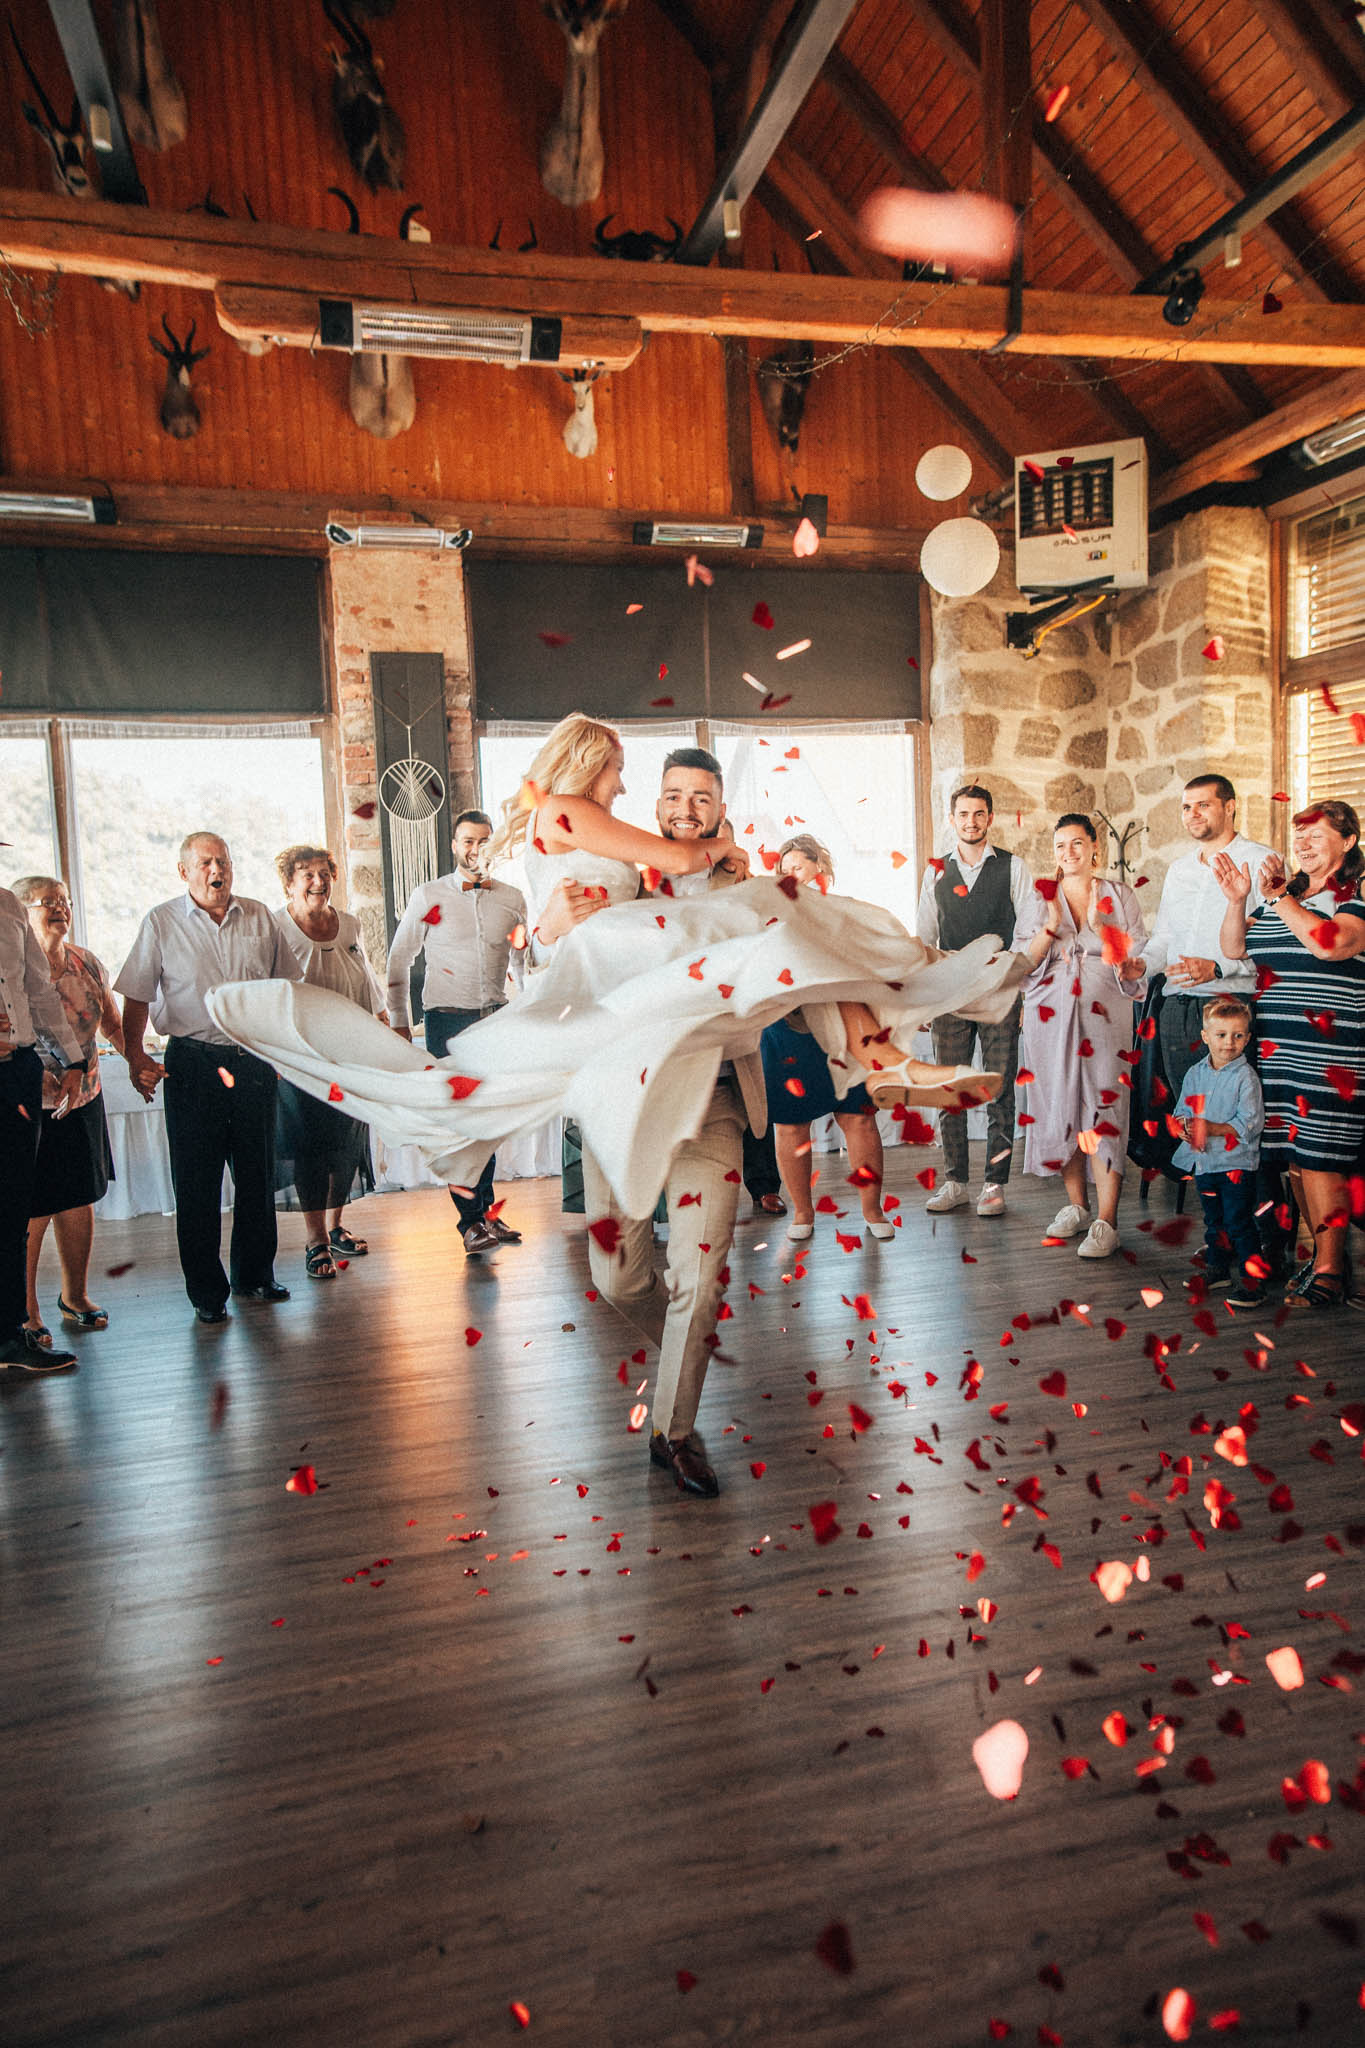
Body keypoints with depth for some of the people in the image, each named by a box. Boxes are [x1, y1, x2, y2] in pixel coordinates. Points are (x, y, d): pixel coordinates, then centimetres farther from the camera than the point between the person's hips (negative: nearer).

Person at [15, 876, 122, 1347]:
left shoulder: (88, 964, 6)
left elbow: (114, 1026, 15)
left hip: (83, 1103, 5)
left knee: (80, 1203, 13)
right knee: (32, 1215, -1)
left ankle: (75, 1296, 30)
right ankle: (27, 1313, 15)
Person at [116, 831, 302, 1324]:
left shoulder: (258, 917, 8)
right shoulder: (161, 923, 0)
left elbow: (286, 983, 16)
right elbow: (137, 996, 0)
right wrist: (135, 1054, -12)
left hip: (255, 1058, 3)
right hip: (193, 1064, -2)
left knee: (257, 1175, 10)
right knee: (197, 1182, 2)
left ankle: (254, 1275, 25)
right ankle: (207, 1291, 13)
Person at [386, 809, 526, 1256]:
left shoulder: (512, 898, 8)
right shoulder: (427, 896, 1)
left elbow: (525, 961, 18)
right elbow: (399, 959, 7)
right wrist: (400, 1022, 3)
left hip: (496, 1018, 3)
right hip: (447, 1018, -3)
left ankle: (486, 1211, 21)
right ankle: (471, 1220, 2)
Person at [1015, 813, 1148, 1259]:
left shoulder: (1119, 896, 7)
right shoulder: (1041, 897, 10)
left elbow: (1134, 960, 2)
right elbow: (1022, 962, 2)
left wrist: (1098, 926, -14)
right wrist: (1052, 925, -12)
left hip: (1104, 1015, -2)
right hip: (1050, 1017, 2)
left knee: (1103, 1109, -10)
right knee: (1058, 1108, 3)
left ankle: (1106, 1223, -9)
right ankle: (1076, 1205, 19)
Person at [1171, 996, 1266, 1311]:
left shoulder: (1245, 1077, -11)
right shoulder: (1196, 1074, 6)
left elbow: (1250, 1124, -15)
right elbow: (1182, 1109, 13)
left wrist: (1212, 1128, -22)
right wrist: (1184, 1125, -8)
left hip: (1236, 1163, -6)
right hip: (1204, 1163, 6)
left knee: (1239, 1223, -4)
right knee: (1214, 1221, 19)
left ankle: (1253, 1278, 6)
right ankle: (1217, 1268, 33)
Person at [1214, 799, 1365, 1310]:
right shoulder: (1282, 894, 17)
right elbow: (1234, 949, 14)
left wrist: (1279, 898, -15)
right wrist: (1237, 901, -1)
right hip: (1277, 1051, 6)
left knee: (1318, 1158, -6)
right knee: (1293, 1158, 9)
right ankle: (1320, 1253, 21)